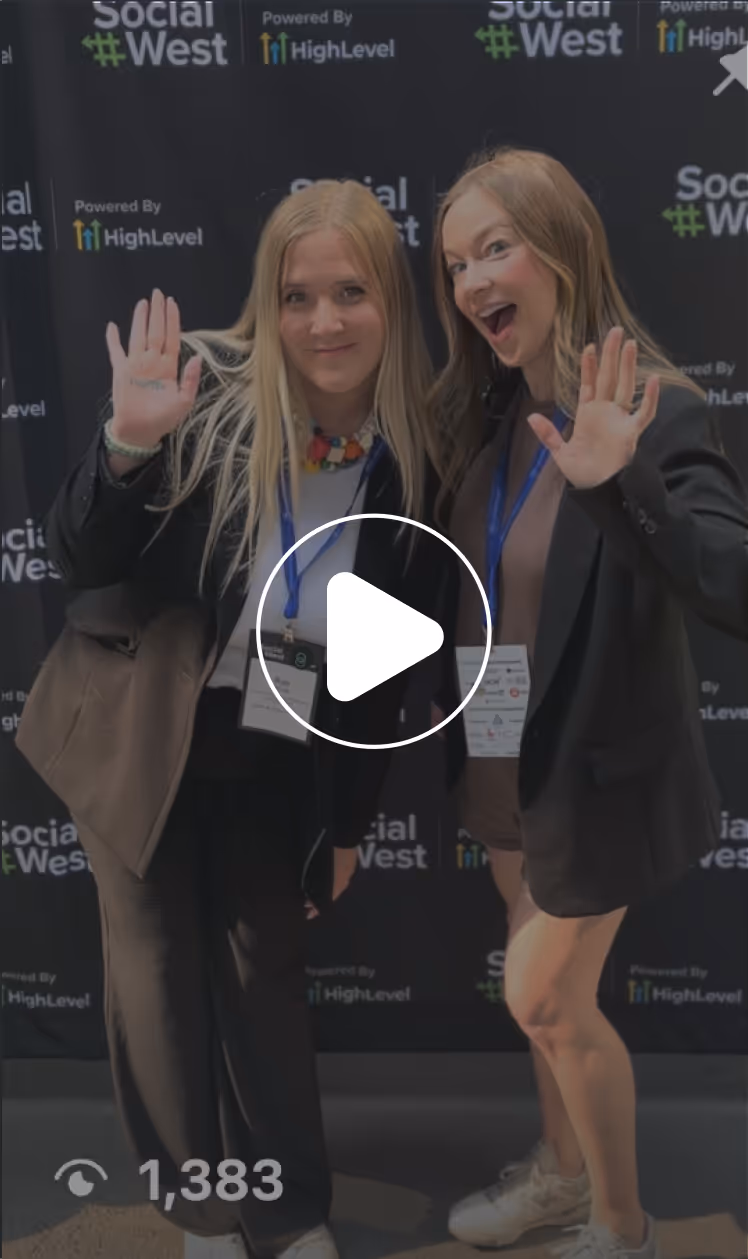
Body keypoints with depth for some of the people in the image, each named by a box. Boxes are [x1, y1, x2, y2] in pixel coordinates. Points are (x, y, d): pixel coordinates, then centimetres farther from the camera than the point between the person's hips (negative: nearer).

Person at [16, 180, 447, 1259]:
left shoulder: (415, 459, -9)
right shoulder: (208, 393, -18)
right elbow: (80, 563, -14)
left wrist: (348, 822, 6)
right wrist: (127, 443, -34)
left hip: (279, 762, 2)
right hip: (143, 740, -1)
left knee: (267, 974, 12)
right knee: (161, 971, 11)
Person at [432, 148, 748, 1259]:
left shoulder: (657, 413, -23)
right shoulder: (491, 415, 0)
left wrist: (622, 482, -47)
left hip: (597, 763, -7)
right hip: (507, 754, 7)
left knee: (544, 998, 7)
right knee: (551, 988, 22)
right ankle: (562, 1170, 45)